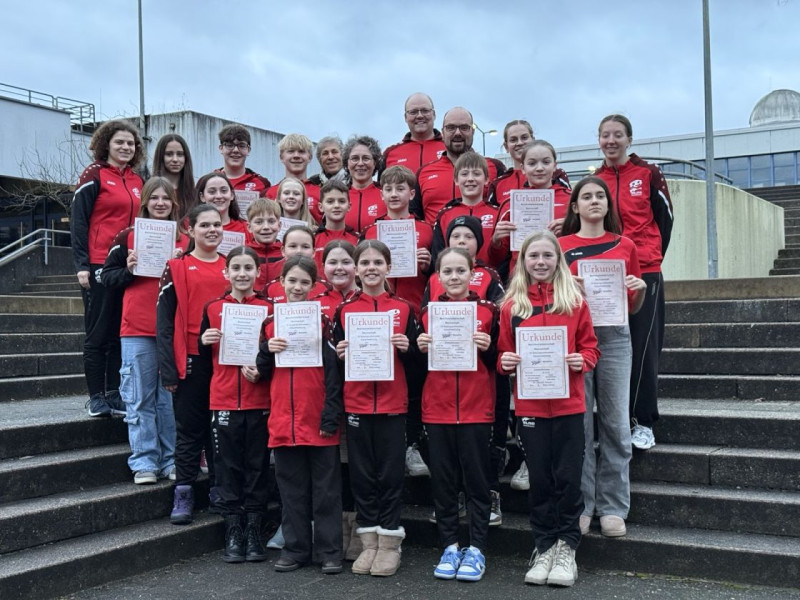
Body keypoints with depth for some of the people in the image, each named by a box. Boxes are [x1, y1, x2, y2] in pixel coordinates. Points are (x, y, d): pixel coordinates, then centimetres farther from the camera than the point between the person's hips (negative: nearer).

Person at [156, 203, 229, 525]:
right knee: (189, 429, 4)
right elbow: (164, 321, -3)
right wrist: (168, 368, -10)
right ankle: (183, 495, 12)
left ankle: (221, 491, 21)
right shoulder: (177, 268, 1)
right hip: (191, 361, -3)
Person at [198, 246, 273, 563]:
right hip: (223, 401, 1)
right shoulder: (213, 308, 6)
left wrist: (262, 369, -12)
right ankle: (233, 533, 14)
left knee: (258, 466, 6)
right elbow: (205, 361, 12)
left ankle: (254, 532, 16)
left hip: (259, 401, -1)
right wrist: (205, 342, -8)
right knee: (228, 467, 6)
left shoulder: (269, 307, 1)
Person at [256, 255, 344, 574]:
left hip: (318, 420, -3)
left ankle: (330, 551, 12)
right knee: (292, 488, 11)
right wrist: (267, 351, -8)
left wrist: (331, 416, -12)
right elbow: (263, 372, 14)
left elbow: (333, 372, -6)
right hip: (283, 419, 4)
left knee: (326, 488, 4)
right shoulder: (272, 323, 9)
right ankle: (295, 548, 21)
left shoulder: (323, 321, -3)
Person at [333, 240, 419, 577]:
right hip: (356, 404, 1)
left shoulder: (403, 309, 3)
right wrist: (340, 353, -12)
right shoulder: (344, 310, 5)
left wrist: (406, 348, -14)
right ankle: (369, 542, 18)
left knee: (390, 474, 3)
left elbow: (414, 361, 6)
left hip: (393, 404, -1)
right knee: (362, 474, 7)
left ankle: (390, 543, 14)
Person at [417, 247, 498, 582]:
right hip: (437, 410, 2)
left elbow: (497, 362, 3)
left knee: (476, 479, 4)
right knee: (442, 480, 7)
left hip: (476, 409, -2)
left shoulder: (487, 311, 0)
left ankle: (476, 548, 13)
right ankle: (449, 546, 18)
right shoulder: (428, 312, 6)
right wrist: (420, 349, -9)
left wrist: (488, 348, -16)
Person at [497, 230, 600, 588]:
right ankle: (544, 548, 22)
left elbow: (590, 346, 5)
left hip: (568, 403, -1)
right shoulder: (511, 304, 4)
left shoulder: (574, 300, 3)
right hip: (529, 404, 1)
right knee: (539, 478, 9)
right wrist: (505, 362, -12)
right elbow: (504, 351, 9)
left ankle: (566, 547, 19)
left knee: (568, 477, 3)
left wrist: (582, 361, -15)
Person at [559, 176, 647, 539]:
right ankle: (580, 505, 9)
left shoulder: (625, 246, 12)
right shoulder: (561, 246, 8)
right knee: (578, 422, -1)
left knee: (616, 423, 0)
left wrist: (640, 288, -3)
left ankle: (613, 508, 9)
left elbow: (634, 307, 17)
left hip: (614, 336, 1)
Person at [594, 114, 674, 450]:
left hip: (644, 274, -3)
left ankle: (644, 424, 5)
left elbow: (664, 219, 7)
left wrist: (651, 258, 6)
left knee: (643, 348, -3)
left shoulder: (648, 174, 2)